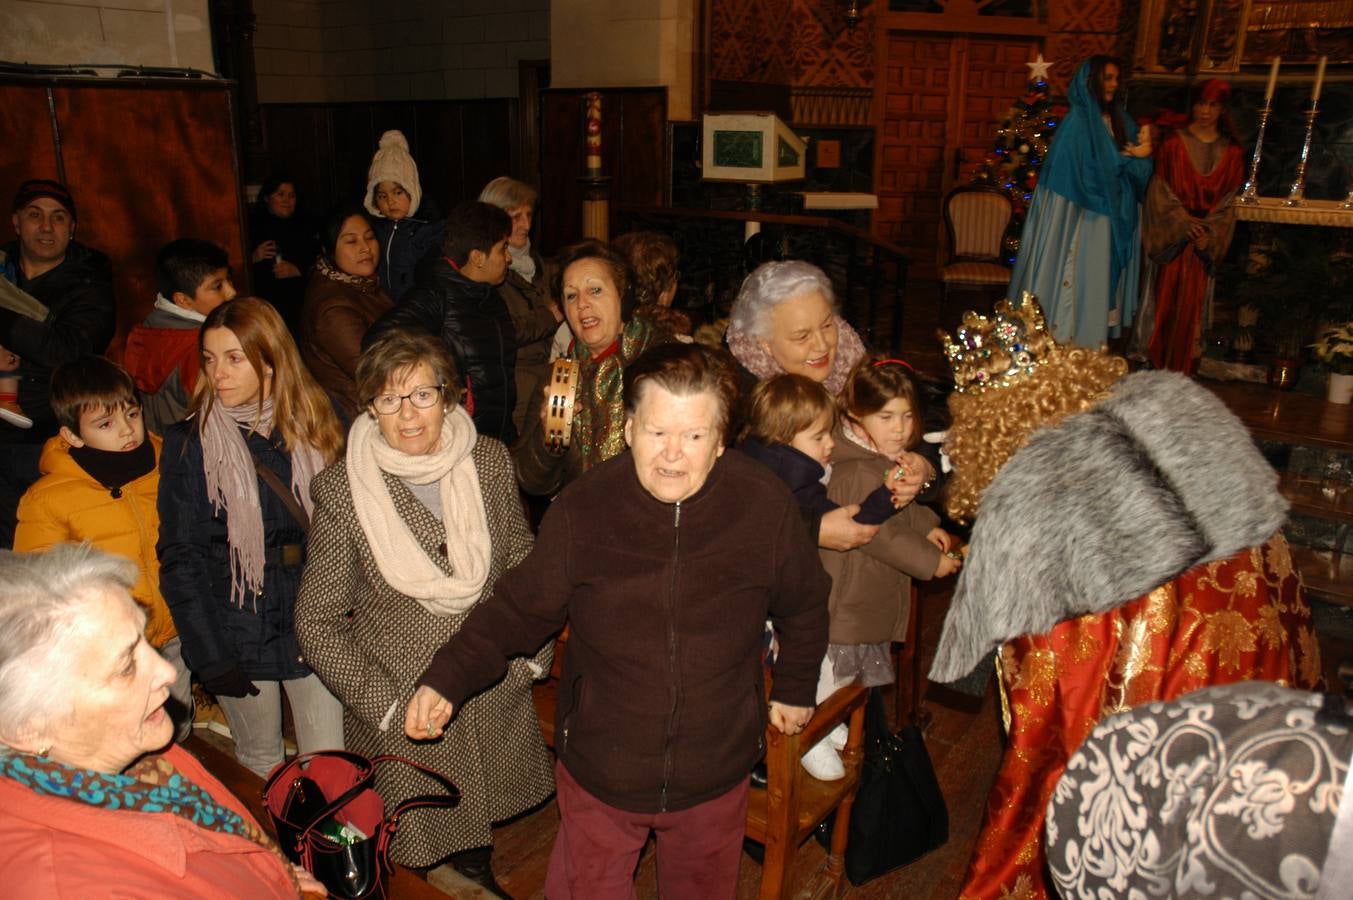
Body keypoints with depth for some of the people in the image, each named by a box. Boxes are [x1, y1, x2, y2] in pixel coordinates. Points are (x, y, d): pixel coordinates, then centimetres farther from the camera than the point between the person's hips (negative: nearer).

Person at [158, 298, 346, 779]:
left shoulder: (316, 424, 0)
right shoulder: (188, 443, -5)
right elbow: (180, 557, -4)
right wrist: (210, 654, -9)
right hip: (240, 628, -1)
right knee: (261, 764, 14)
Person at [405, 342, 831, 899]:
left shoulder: (765, 507, -16)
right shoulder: (582, 510, -19)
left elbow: (804, 606, 2)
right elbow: (521, 608, -7)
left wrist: (795, 688, 10)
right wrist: (448, 677, -17)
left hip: (715, 775, 1)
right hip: (600, 769, -1)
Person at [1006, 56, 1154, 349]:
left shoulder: (1120, 120, 14)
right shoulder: (1078, 121, -8)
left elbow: (1136, 170, 11)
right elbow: (1087, 169, -17)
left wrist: (1143, 151, -10)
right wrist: (1130, 156, -10)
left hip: (1110, 218, 7)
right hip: (1080, 216, -7)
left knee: (1099, 278, 8)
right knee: (1076, 277, -4)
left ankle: (1091, 338, 14)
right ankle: (1065, 337, 4)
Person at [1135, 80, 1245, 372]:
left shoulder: (1231, 151, 7)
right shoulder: (1174, 143, 1)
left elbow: (1228, 199, 5)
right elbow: (1161, 190, -4)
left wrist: (1210, 233, -10)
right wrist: (1184, 223, -14)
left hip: (1206, 241, 2)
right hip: (1172, 236, -2)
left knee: (1191, 304, 4)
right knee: (1165, 298, -1)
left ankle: (1179, 370, 12)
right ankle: (1158, 366, 10)